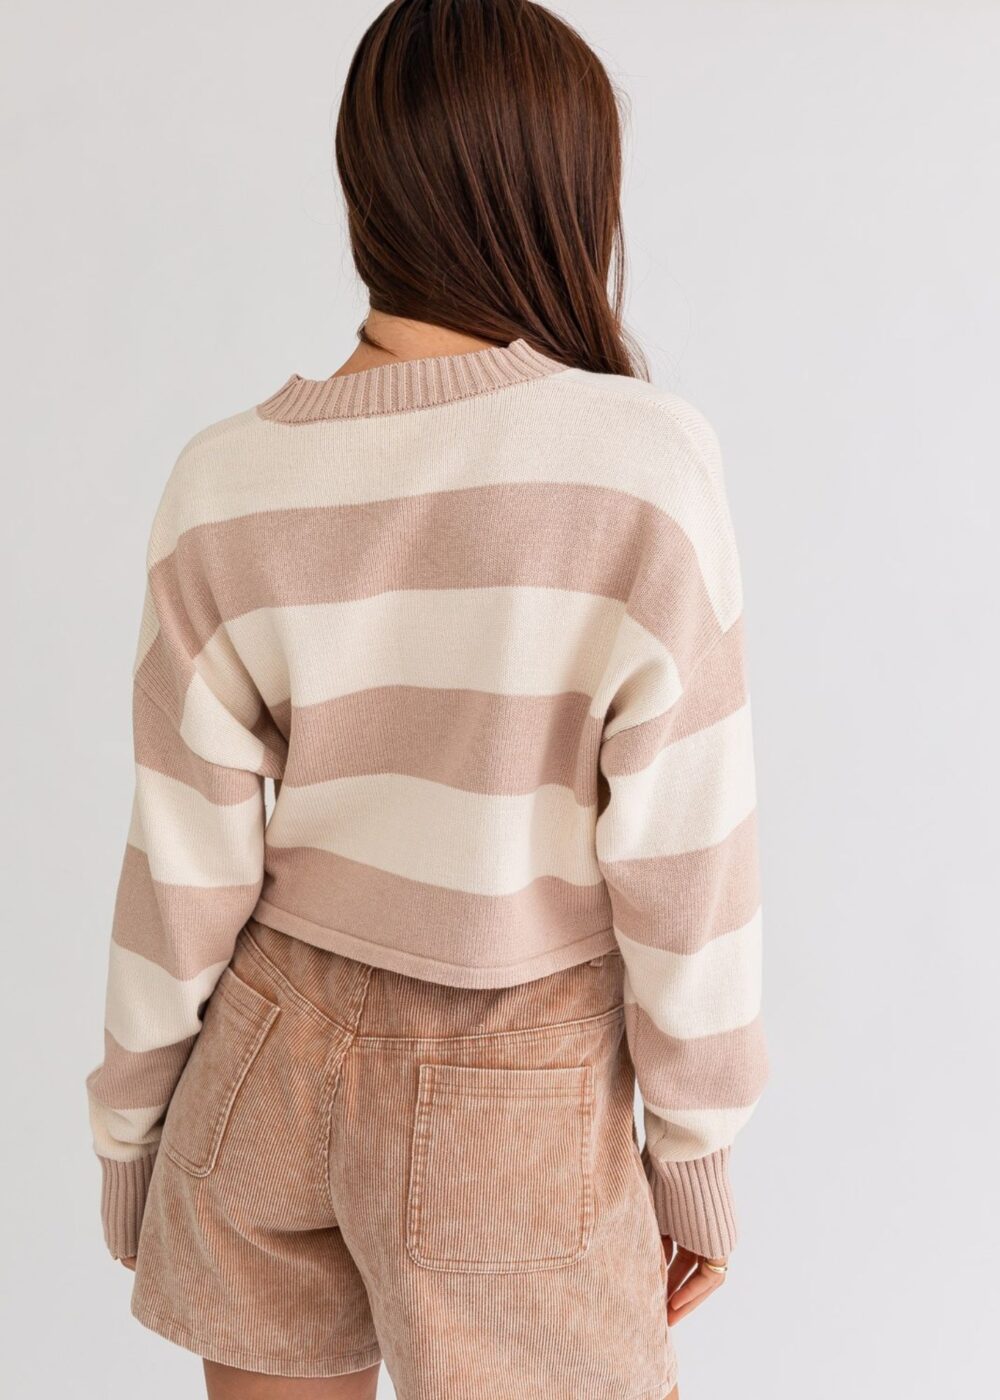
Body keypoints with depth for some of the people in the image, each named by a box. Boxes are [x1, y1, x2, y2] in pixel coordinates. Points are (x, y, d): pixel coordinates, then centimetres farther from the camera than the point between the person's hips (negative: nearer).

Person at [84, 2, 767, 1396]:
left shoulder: (230, 487, -11)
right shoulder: (644, 466, -20)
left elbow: (186, 871, -6)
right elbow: (684, 857, -15)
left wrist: (132, 1127, 10)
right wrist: (696, 1151, -1)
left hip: (274, 1058, 3)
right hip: (514, 1107, -3)